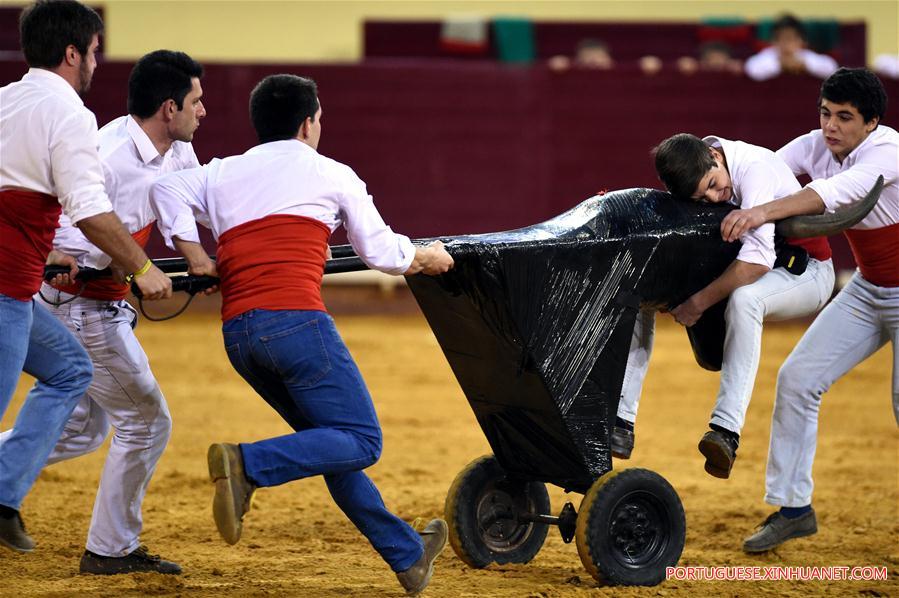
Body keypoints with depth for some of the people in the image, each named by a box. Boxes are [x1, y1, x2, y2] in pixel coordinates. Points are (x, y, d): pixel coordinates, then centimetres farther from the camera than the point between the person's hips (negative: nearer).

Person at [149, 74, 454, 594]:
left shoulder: (222, 175, 21)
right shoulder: (332, 175, 11)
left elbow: (167, 188, 5)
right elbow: (383, 253, 18)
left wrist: (197, 260, 8)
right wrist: (429, 257, 37)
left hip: (237, 333, 6)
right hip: (295, 318, -6)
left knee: (330, 440, 17)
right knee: (360, 442, -5)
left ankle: (408, 555, 22)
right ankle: (247, 465, -25)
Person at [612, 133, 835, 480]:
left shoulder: (754, 168, -32)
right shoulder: (690, 176, -11)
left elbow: (758, 259, -38)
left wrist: (699, 301, -33)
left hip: (805, 271, -7)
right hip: (738, 266, 7)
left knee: (744, 298, -40)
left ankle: (727, 429, -44)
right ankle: (620, 422, -8)